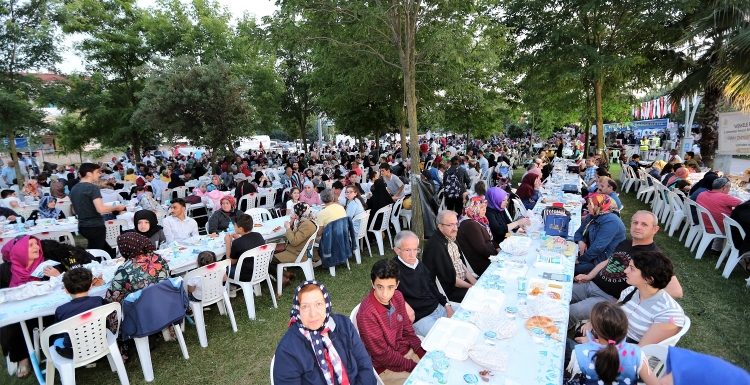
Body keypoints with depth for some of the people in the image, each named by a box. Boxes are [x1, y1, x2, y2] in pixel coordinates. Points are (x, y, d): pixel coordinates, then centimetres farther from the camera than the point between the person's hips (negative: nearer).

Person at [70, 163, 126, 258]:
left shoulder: (74, 189, 11)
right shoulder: (92, 187, -16)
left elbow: (76, 210, 22)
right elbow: (101, 209, -26)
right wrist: (116, 207, -10)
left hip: (82, 226, 9)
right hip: (95, 227, -9)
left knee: (109, 252, 17)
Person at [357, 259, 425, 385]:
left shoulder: (398, 297, -9)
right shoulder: (367, 313, -29)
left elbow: (407, 330, 4)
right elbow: (382, 355, -21)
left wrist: (426, 356, -6)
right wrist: (416, 367, -16)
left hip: (407, 350, 6)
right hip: (385, 367, -6)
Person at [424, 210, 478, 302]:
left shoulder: (451, 237, 5)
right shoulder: (435, 246, -25)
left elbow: (461, 263, 9)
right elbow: (450, 278, -20)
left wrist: (475, 282, 0)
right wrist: (472, 287, -11)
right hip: (450, 290, -9)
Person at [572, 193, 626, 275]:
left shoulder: (610, 222, -23)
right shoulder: (592, 216, 5)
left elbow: (598, 247, -28)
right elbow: (579, 232, 13)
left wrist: (580, 259, -20)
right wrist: (580, 241, -10)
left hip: (603, 260, -8)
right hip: (590, 253, 8)